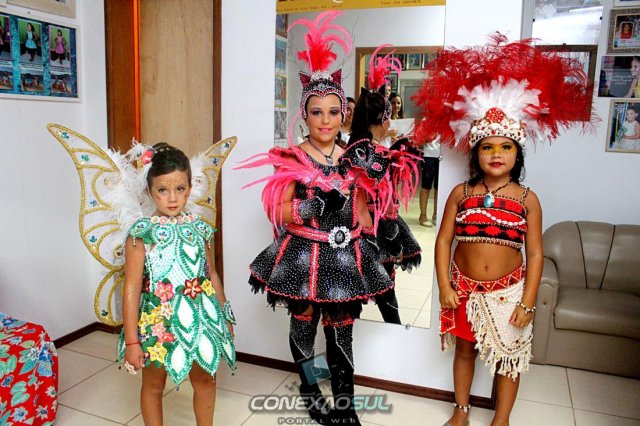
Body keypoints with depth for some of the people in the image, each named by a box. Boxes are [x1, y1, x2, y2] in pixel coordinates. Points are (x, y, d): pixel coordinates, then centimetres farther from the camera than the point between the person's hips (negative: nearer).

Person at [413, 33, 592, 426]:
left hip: (508, 291, -1)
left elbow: (535, 254, -6)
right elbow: (444, 240, -4)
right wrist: (445, 287, -8)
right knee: (465, 350, 18)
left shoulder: (528, 199, -7)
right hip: (464, 289, 1)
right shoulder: (461, 194, -6)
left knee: (509, 358, 13)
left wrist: (527, 303, -9)